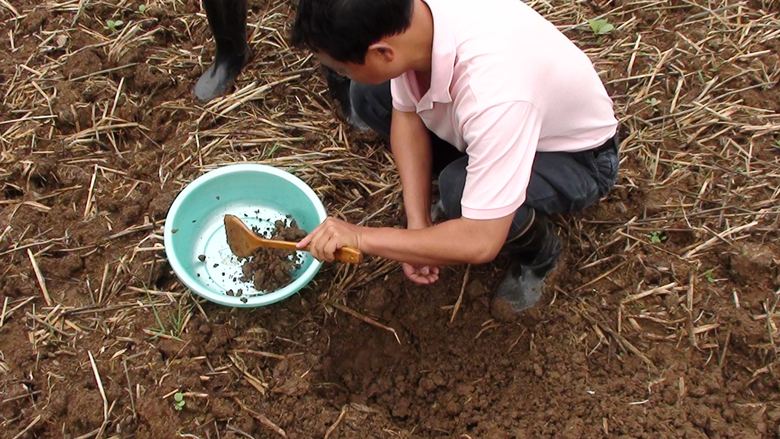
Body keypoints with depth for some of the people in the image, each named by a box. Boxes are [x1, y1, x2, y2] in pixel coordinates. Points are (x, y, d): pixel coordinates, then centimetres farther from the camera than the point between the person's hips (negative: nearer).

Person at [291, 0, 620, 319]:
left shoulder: (492, 89, -43)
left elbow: (481, 243, -39)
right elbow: (406, 114, -8)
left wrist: (361, 237, -31)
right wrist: (418, 223, -16)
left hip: (579, 158, -6)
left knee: (459, 190, -35)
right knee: (368, 96, -7)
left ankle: (538, 251, -2)